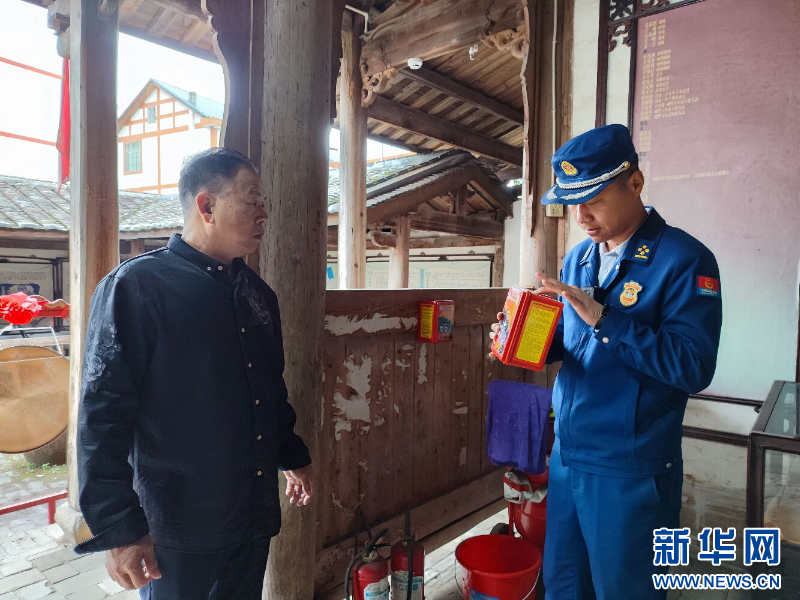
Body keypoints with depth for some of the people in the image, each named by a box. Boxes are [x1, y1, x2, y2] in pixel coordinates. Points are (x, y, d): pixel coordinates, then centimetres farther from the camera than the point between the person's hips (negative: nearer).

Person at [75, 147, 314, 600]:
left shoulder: (258, 293, 6)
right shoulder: (137, 286, -14)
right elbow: (103, 415, -16)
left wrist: (295, 458, 21)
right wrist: (120, 530, -17)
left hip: (256, 515, 6)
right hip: (179, 530, -6)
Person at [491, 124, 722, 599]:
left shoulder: (684, 260, -13)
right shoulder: (578, 259, 8)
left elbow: (694, 368, -21)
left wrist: (602, 317, -27)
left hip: (631, 470, -6)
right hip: (567, 454, 6)